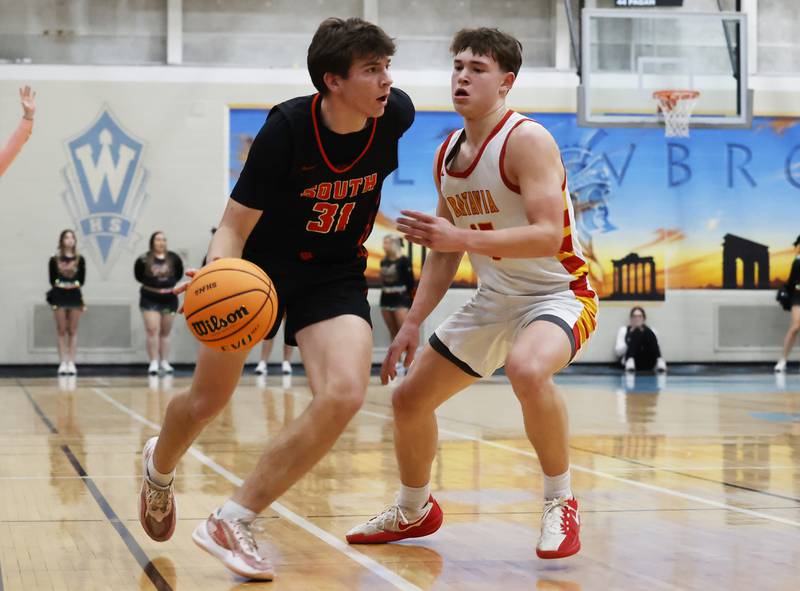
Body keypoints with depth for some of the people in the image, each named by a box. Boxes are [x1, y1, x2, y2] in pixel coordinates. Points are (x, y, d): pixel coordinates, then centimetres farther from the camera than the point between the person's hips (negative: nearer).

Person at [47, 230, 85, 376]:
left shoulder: (79, 259, 5)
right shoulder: (54, 259, 2)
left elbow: (82, 279, 3)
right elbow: (52, 280, 0)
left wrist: (74, 284, -13)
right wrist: (60, 285, -14)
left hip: (75, 295, 1)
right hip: (59, 296, -1)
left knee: (73, 331, 3)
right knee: (62, 331, 3)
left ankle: (71, 363, 5)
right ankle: (63, 363, 6)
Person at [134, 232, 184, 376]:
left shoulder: (173, 259, -3)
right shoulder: (144, 260, -9)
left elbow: (179, 274, 9)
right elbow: (138, 276, 3)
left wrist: (170, 285, 1)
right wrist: (150, 284, 0)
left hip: (169, 299, 3)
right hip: (149, 300, -3)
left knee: (165, 333, 10)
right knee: (153, 330, -12)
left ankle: (165, 363, 16)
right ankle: (154, 363, -11)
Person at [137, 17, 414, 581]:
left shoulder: (396, 115, -17)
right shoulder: (287, 127, -26)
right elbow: (235, 226, -22)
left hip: (336, 274, 2)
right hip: (260, 263, -2)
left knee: (344, 394, -25)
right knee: (206, 402, 10)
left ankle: (233, 522, -14)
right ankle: (160, 466, 48)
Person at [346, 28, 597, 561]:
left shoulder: (526, 141, -20)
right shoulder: (447, 156, 4)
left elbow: (548, 237, -31)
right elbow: (445, 254, 13)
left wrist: (460, 237, -37)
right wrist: (413, 324, 8)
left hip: (558, 294, -8)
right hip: (494, 300, 8)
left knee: (527, 369, -40)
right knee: (410, 399, 10)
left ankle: (560, 503, -19)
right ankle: (413, 511, 36)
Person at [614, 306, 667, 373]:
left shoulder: (650, 331, 24)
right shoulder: (624, 330, 20)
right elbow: (618, 351, 6)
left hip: (647, 363, 2)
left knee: (647, 332, -25)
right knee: (636, 333, -27)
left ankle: (659, 361, -48)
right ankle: (630, 362, -52)